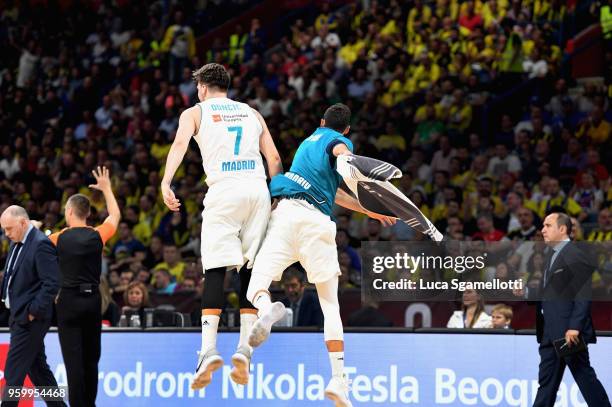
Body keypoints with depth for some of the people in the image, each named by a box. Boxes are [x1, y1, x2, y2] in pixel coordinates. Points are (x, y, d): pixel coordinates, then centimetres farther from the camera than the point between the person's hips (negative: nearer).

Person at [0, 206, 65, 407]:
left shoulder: (41, 245, -16)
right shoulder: (16, 244, 13)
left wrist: (33, 312, -18)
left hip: (30, 319, -10)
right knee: (38, 369, 14)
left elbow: (52, 283, -21)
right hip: (18, 316, 10)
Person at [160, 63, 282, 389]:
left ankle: (209, 350, -17)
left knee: (215, 272, -5)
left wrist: (166, 182, -17)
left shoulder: (194, 112, 13)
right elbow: (274, 158, 16)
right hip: (258, 189, 3)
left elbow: (180, 144, -6)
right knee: (251, 271, 6)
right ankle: (244, 349, -4)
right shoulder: (252, 113, 24)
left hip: (224, 191, -3)